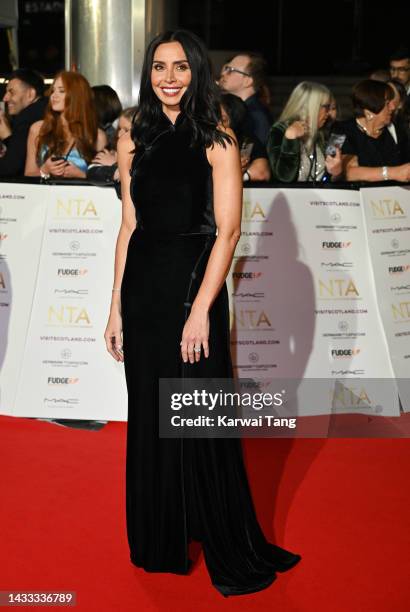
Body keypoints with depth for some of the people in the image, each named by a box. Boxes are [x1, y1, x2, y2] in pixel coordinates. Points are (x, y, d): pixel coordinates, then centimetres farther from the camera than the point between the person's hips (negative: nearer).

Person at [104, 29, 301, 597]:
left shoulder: (217, 140, -4)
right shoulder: (135, 140, 9)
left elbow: (228, 230, -10)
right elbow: (129, 226, 10)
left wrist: (201, 309, -17)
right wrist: (117, 307, 7)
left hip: (194, 284, -4)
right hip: (142, 288, 4)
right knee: (148, 416, 12)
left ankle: (232, 555, 18)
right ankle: (159, 543, 29)